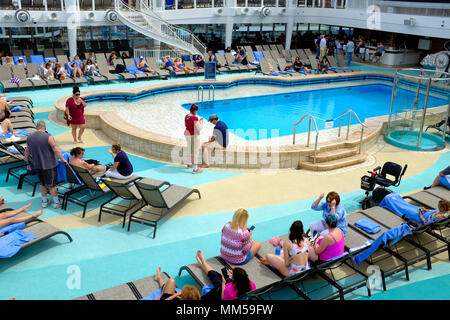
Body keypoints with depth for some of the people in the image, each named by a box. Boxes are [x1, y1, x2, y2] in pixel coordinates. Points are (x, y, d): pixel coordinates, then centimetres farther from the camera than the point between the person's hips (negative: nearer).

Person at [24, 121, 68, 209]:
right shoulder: (48, 137, -16)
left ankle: (44, 201, 30)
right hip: (49, 165, -5)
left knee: (42, 183, 20)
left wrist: (27, 163, 22)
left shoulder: (29, 137, 2)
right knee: (51, 184, 6)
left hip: (37, 165, 5)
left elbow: (27, 152, 11)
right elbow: (56, 150, -18)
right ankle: (56, 202, 17)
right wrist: (62, 159, -7)